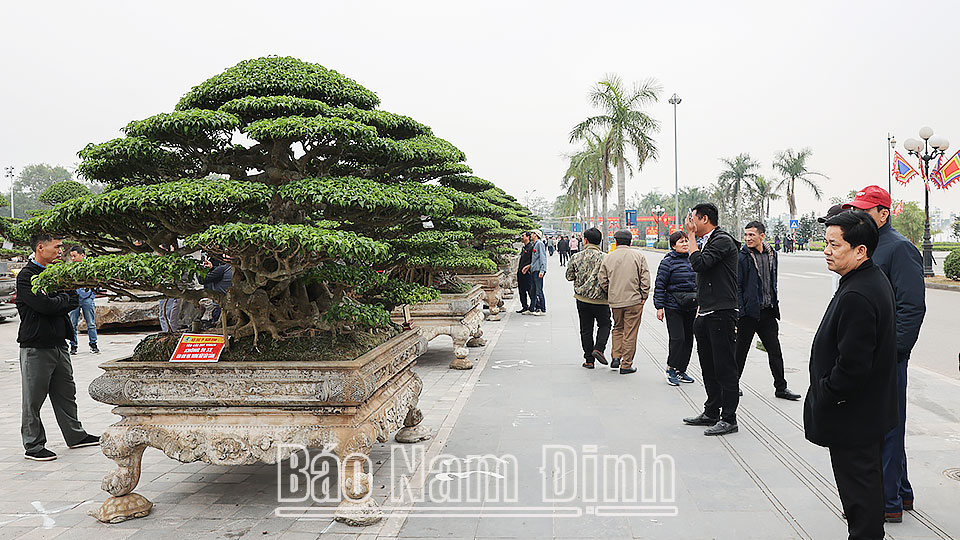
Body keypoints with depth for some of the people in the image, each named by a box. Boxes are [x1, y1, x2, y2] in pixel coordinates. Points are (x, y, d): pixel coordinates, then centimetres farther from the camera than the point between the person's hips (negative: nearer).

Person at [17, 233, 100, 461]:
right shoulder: (26, 276, -11)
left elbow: (74, 301, 6)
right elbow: (44, 305, -22)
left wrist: (55, 303, -10)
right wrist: (64, 299, -4)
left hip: (59, 343, 7)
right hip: (36, 346, -7)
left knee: (66, 393, 16)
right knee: (33, 399, 2)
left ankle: (75, 435, 27)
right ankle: (33, 446, 12)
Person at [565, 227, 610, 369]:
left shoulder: (577, 257, -5)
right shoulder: (604, 258, -11)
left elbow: (569, 276, 4)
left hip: (582, 299, 2)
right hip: (600, 299, -2)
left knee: (586, 330, 11)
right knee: (604, 325, 18)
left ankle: (589, 360, 12)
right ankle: (599, 349, -3)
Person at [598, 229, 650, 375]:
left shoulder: (608, 257, 1)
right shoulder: (638, 255, -4)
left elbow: (603, 281, 2)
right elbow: (645, 278, -6)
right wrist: (643, 296, 3)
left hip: (615, 301, 3)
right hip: (634, 300, -2)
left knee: (618, 328, 22)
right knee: (630, 333, 4)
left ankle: (616, 356, 12)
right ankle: (626, 365, 7)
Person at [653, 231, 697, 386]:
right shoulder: (668, 262, -8)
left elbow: (698, 282, 21)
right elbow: (660, 285, -9)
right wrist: (659, 307, -13)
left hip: (691, 307, 6)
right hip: (673, 307, -6)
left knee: (688, 339, 8)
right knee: (677, 338, -11)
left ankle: (681, 370, 18)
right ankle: (671, 369, 5)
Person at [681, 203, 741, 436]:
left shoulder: (723, 240, -11)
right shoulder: (708, 241, 19)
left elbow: (698, 263, -24)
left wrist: (691, 236, -11)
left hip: (722, 314, -10)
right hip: (706, 315, 10)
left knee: (725, 367, -4)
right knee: (709, 367, 15)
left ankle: (729, 419, 2)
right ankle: (711, 413, 24)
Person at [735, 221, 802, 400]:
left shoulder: (771, 254, 8)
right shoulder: (742, 257, -9)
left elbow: (773, 282, 18)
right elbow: (737, 286, -10)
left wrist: (774, 304, 14)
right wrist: (738, 312, -15)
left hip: (767, 312, 5)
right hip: (749, 312, -5)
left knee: (775, 351, 9)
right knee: (740, 350, 5)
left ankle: (781, 387, 19)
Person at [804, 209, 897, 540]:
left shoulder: (856, 297, -28)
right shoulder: (875, 279, 6)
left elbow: (852, 366, -30)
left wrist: (823, 398, -15)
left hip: (852, 414, -11)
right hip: (871, 409, 11)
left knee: (858, 483, 3)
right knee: (867, 479, 23)